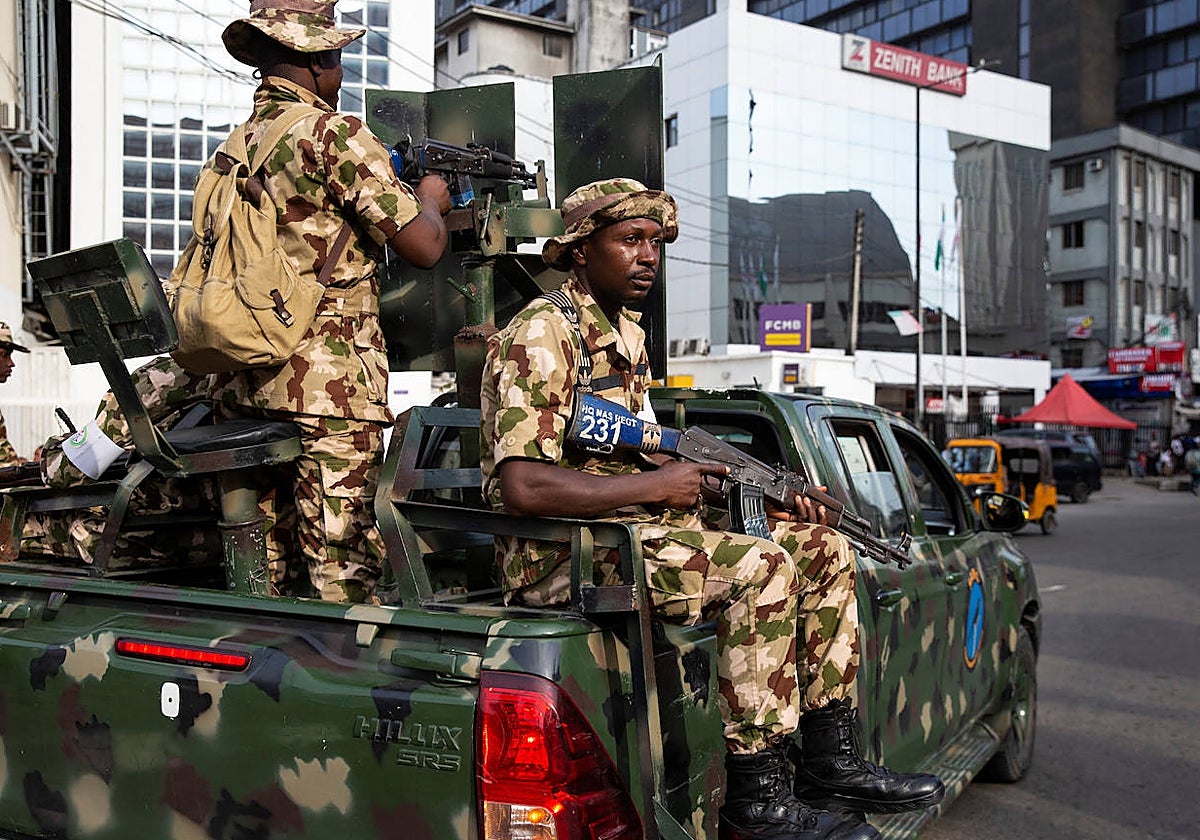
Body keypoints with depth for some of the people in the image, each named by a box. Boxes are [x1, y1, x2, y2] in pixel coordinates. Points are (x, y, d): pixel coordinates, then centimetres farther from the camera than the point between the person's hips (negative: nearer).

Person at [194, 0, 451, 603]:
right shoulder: (333, 134, -8)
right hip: (329, 389, -8)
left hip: (244, 386, 8)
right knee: (343, 570, -3)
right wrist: (431, 198, 11)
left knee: (265, 572, 13)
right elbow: (423, 247, -11)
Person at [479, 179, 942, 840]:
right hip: (561, 556, -9)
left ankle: (830, 759, 9)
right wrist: (655, 487, -17)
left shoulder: (628, 337, 18)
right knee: (759, 567, -28)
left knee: (824, 550, 4)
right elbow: (522, 488, -23)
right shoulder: (541, 334, -12)